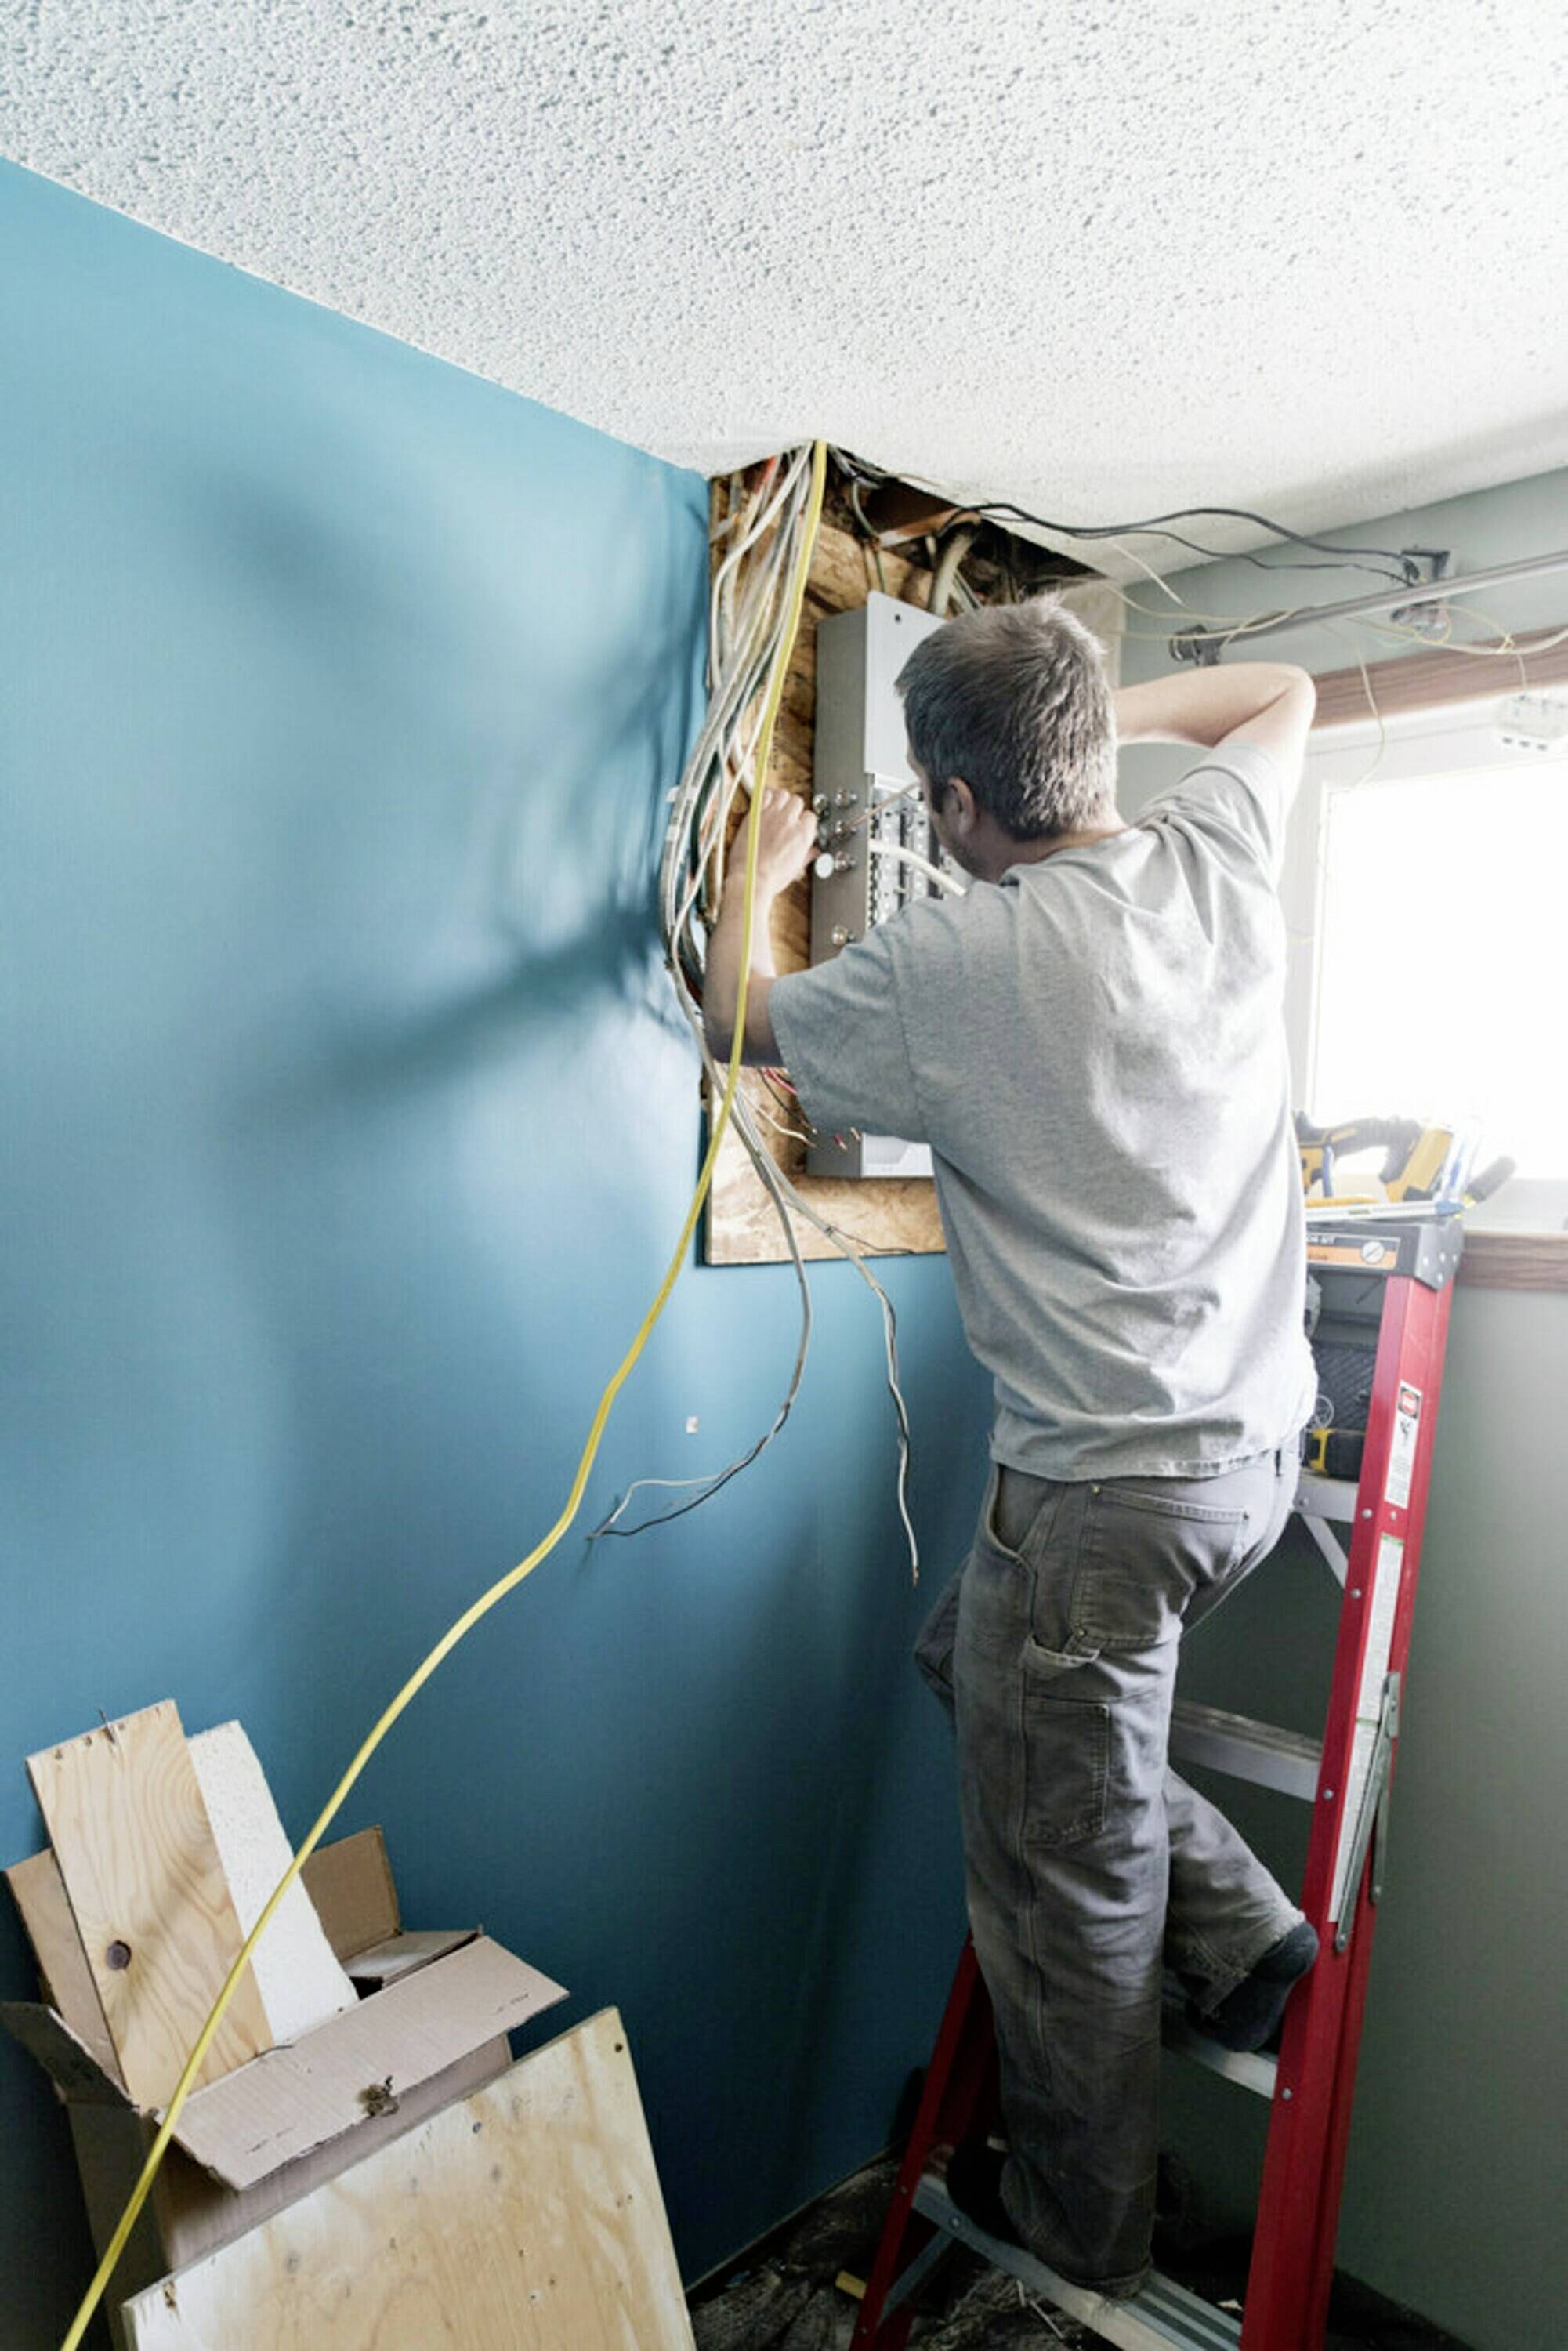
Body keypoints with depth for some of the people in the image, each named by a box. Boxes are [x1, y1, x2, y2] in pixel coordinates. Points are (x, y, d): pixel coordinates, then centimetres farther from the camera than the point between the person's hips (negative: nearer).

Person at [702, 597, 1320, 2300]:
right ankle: (1243, 1933, 30)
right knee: (968, 1659, 28)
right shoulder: (1220, 856, -1)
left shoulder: (945, 969, -18)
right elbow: (1284, 691, 23)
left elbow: (735, 1019, 3)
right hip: (1257, 1447, 8)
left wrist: (760, 875, 20)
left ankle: (1082, 2225, 39)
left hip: (1102, 1492, -7)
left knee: (1066, 1887, 14)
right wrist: (1098, 710, 20)